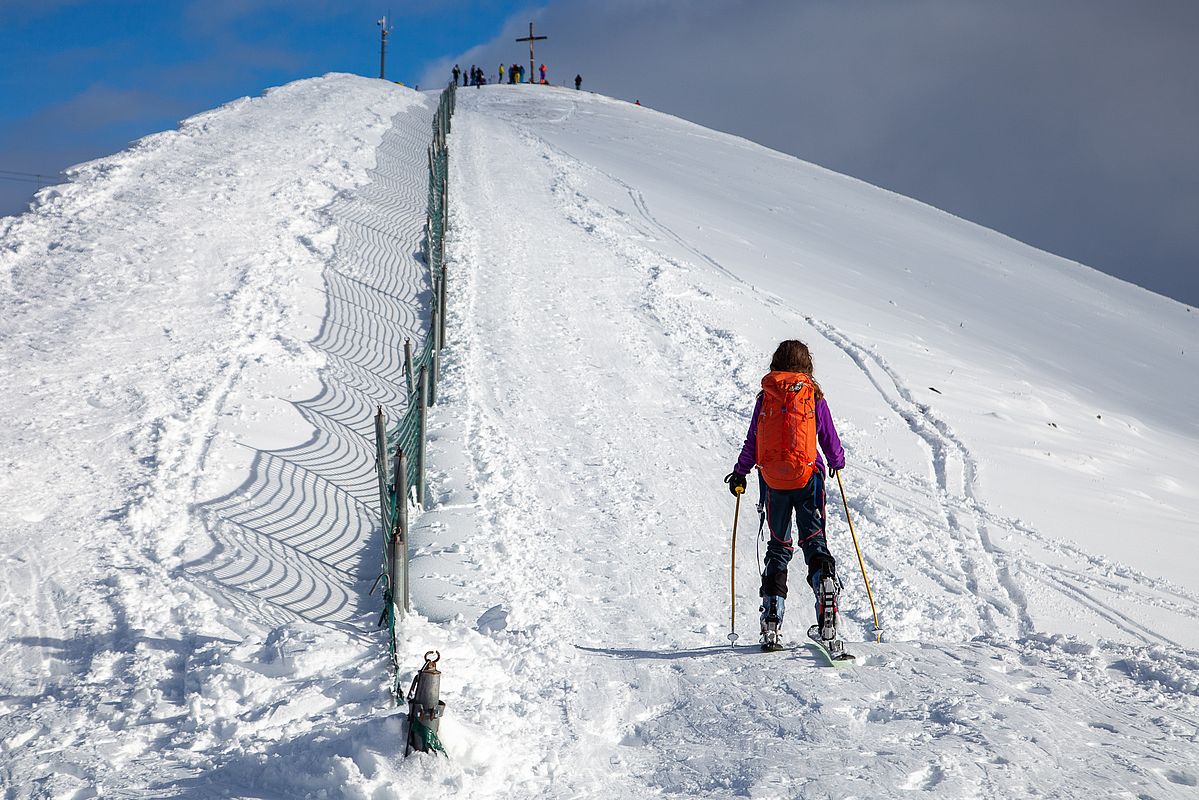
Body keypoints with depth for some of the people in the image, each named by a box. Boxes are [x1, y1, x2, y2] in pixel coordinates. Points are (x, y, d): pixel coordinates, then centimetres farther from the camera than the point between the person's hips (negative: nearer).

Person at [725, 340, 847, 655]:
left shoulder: (765, 396, 2)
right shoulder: (814, 397, 1)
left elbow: (752, 441, 4)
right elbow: (830, 439, 8)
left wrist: (739, 473, 17)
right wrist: (837, 462, 28)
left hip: (772, 480, 2)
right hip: (807, 478, -1)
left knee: (779, 548, 15)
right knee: (815, 545, -2)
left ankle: (771, 625, 10)